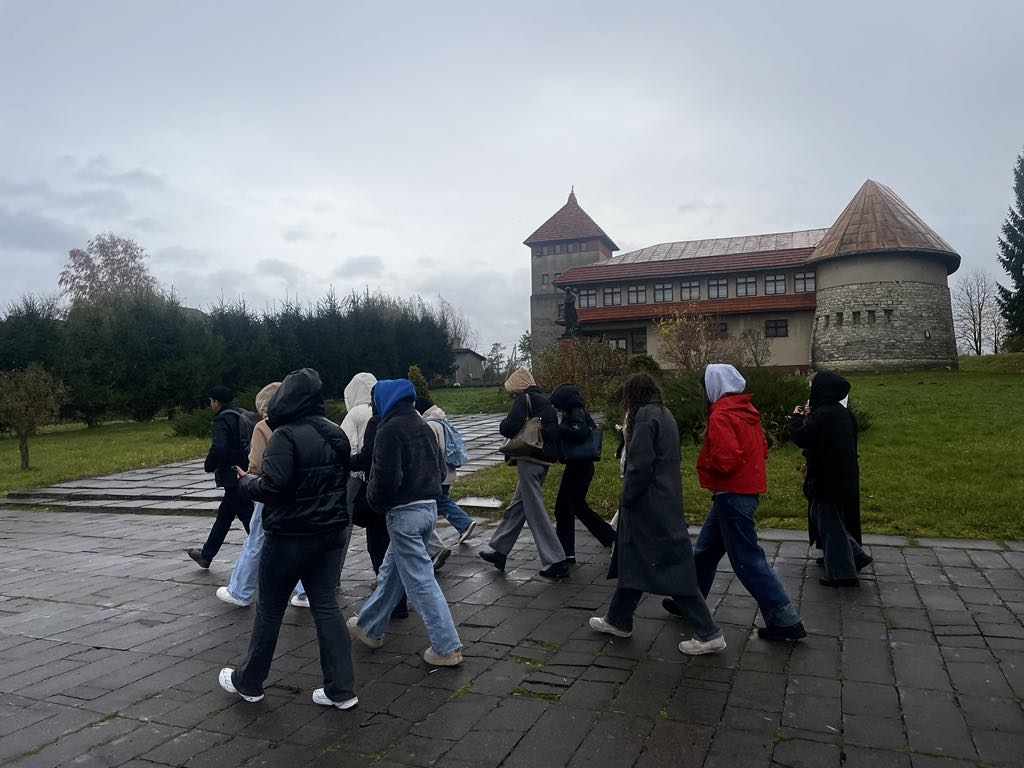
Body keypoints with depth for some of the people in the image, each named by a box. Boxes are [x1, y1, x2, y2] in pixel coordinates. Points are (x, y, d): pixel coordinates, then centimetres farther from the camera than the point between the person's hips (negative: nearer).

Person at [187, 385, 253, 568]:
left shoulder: (222, 420, -15)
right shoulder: (241, 415, 11)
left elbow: (219, 447, -29)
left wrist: (209, 465, -11)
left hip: (233, 478, -9)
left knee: (248, 518, -4)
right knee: (224, 516, 20)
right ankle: (206, 555, 35)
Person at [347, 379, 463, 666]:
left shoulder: (389, 430, -13)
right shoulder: (423, 427, 13)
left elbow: (386, 477, -20)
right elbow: (439, 468, 16)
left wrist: (375, 502, -3)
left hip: (404, 512, -9)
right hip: (429, 507, 9)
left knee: (420, 580, -3)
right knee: (391, 570, 21)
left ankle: (447, 647, 1)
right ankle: (370, 626, 36)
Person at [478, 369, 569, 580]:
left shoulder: (524, 399, -9)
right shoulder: (544, 401, 17)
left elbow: (509, 428, -22)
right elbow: (552, 431, 19)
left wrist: (503, 425, 2)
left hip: (530, 460, -9)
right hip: (545, 459, 9)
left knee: (536, 512, -4)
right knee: (517, 507, 18)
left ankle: (556, 562, -3)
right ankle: (499, 551, 29)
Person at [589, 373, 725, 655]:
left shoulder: (645, 417, -16)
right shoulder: (665, 415, 12)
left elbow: (640, 465, -21)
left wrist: (626, 499, -9)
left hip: (649, 505, -10)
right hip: (666, 502, 10)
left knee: (670, 565, -4)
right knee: (633, 561, 18)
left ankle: (708, 633, 1)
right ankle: (618, 620, 30)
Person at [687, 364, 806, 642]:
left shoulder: (721, 416, -18)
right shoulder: (747, 411, 11)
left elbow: (725, 460, -27)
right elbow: (761, 448, 16)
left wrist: (703, 464, -9)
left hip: (732, 496, -10)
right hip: (746, 490, 10)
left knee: (747, 559, -3)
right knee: (705, 550, 19)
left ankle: (785, 621, 2)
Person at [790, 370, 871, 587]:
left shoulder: (823, 414, -21)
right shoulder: (840, 412, 10)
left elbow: (801, 437, -22)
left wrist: (797, 417, -5)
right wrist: (809, 417, 11)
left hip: (828, 479, -10)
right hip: (843, 477, 10)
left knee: (830, 524, 2)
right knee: (826, 519, 22)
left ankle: (842, 573, 10)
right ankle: (856, 557, 24)